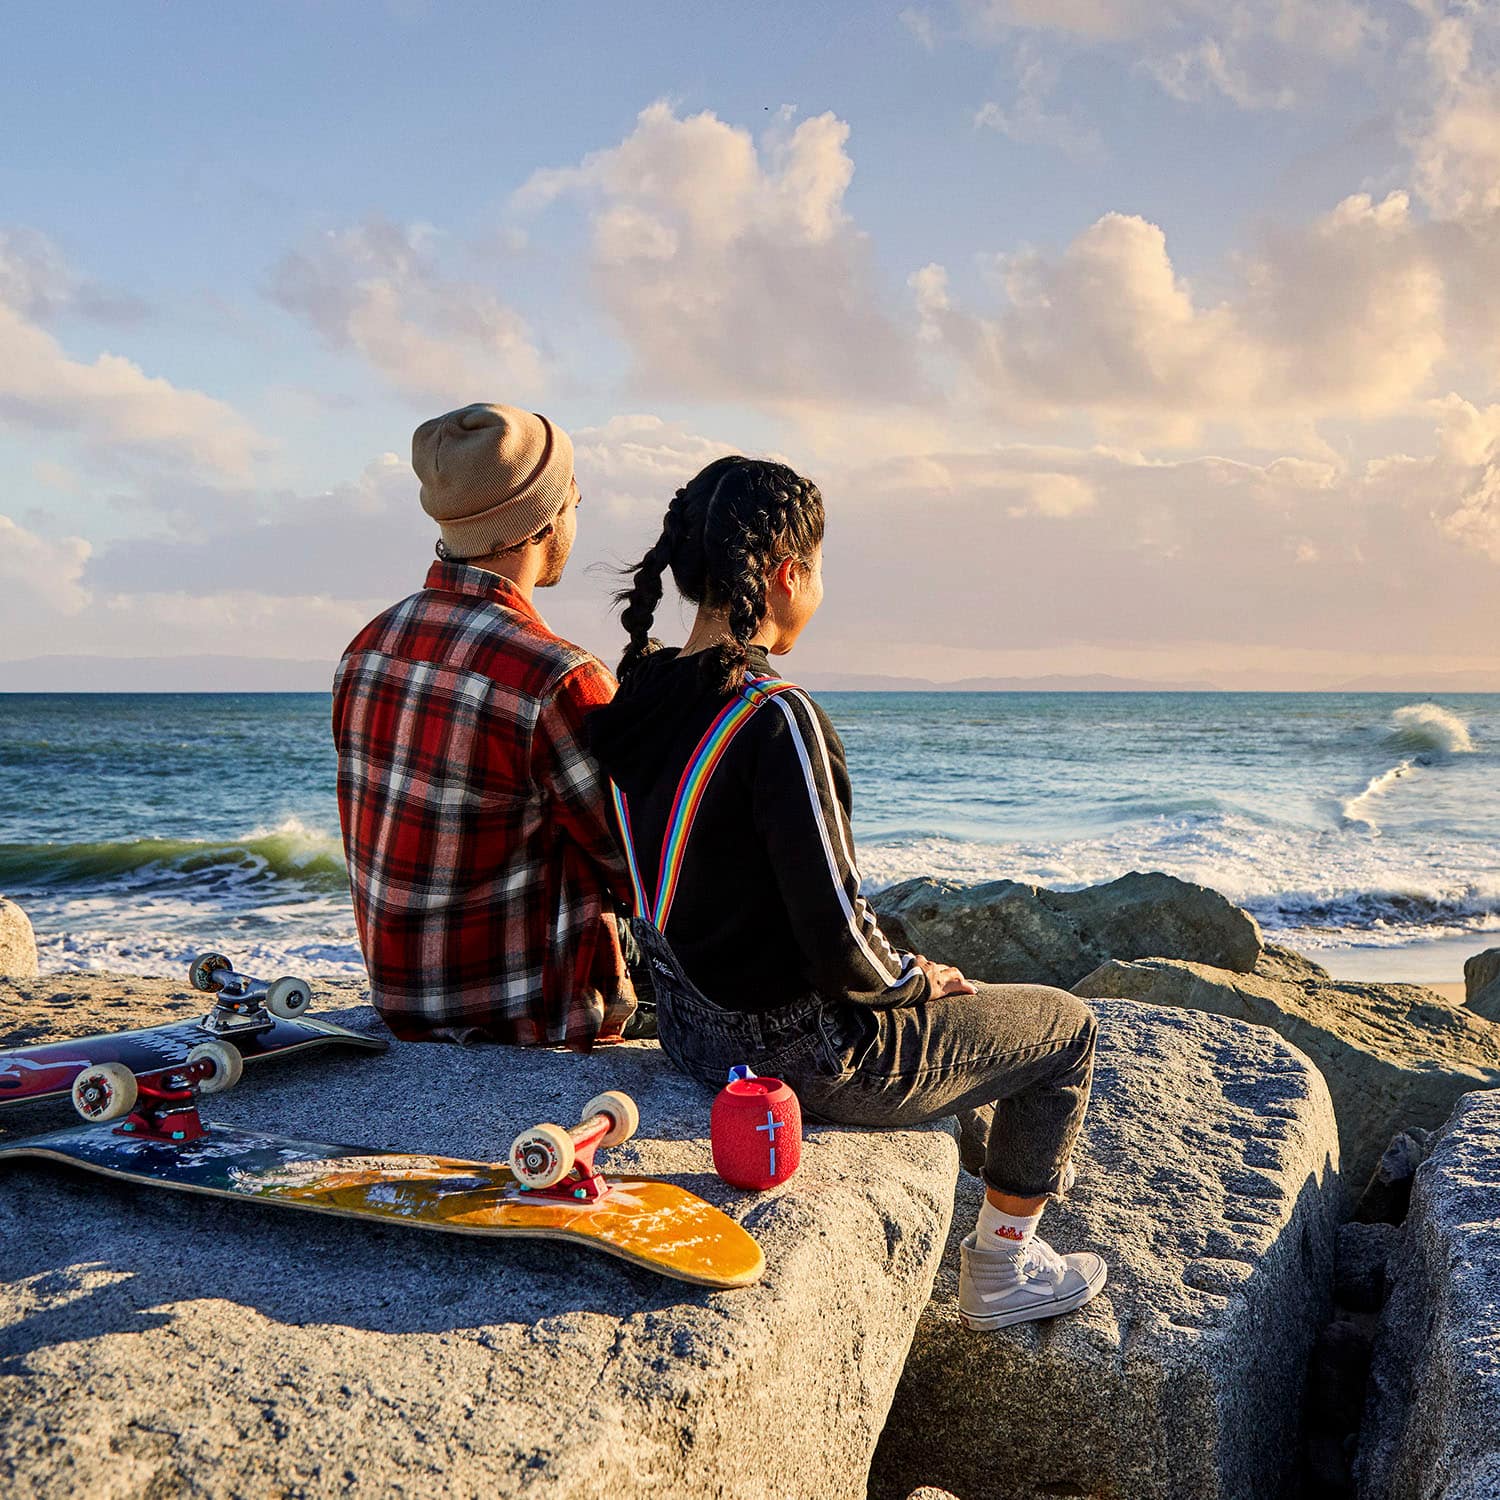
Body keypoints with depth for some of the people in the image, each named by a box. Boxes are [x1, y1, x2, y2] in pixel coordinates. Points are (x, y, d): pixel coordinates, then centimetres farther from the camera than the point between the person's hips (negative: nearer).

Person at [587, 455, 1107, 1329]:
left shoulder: (639, 695, -3)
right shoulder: (777, 721, -28)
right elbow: (840, 949, -27)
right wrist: (917, 978, -4)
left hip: (693, 1029, 8)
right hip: (802, 1055, -8)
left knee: (915, 994, 35)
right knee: (1065, 1026, 15)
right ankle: (1000, 1272, 29)